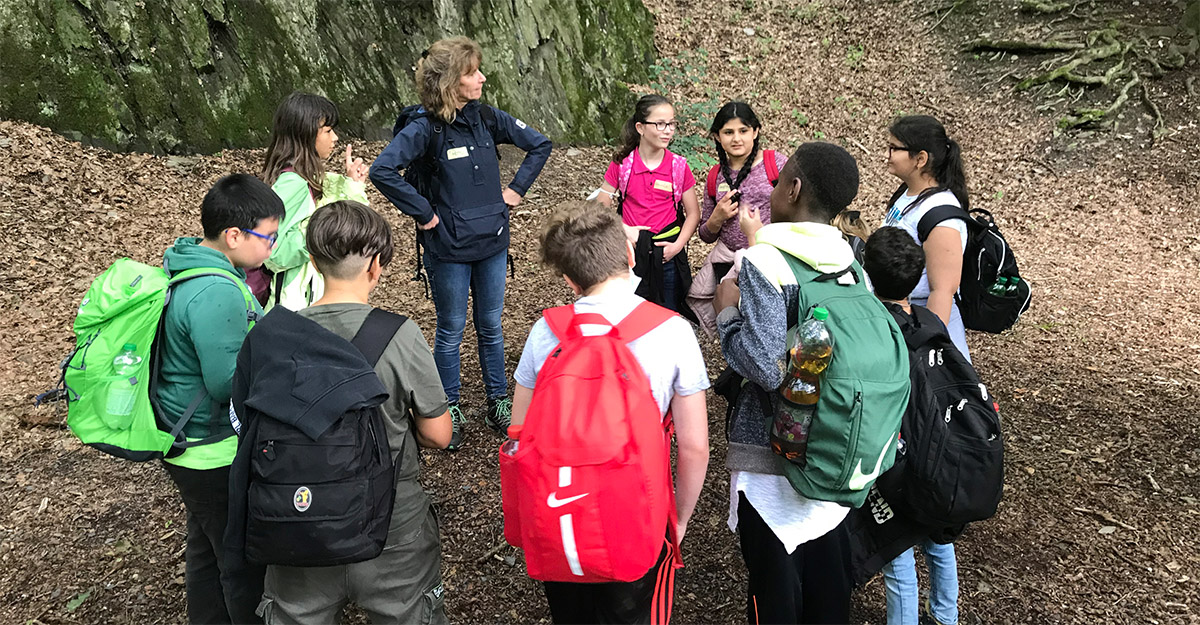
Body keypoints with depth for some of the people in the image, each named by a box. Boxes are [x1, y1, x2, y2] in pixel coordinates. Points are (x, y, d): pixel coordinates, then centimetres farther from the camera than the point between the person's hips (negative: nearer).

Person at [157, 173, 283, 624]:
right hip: (218, 455, -10)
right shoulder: (217, 293, -28)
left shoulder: (185, 267, 4)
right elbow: (228, 383, -27)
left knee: (206, 548, 26)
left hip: (190, 446, 10)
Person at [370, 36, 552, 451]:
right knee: (451, 331, 11)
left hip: (493, 244, 4)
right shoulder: (426, 128, -14)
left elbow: (540, 145, 12)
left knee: (491, 327, 16)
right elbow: (382, 171, -25)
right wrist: (423, 213, -20)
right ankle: (450, 412, 27)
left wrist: (517, 188, 4)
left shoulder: (487, 118, 0)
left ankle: (499, 404, 31)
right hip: (449, 250, -4)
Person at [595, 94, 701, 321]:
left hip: (667, 251, 1)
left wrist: (678, 245, -9)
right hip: (631, 250, -1)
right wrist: (625, 230, -13)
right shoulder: (621, 164, -4)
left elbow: (693, 213, 3)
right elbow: (601, 208, -1)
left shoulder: (679, 166, -2)